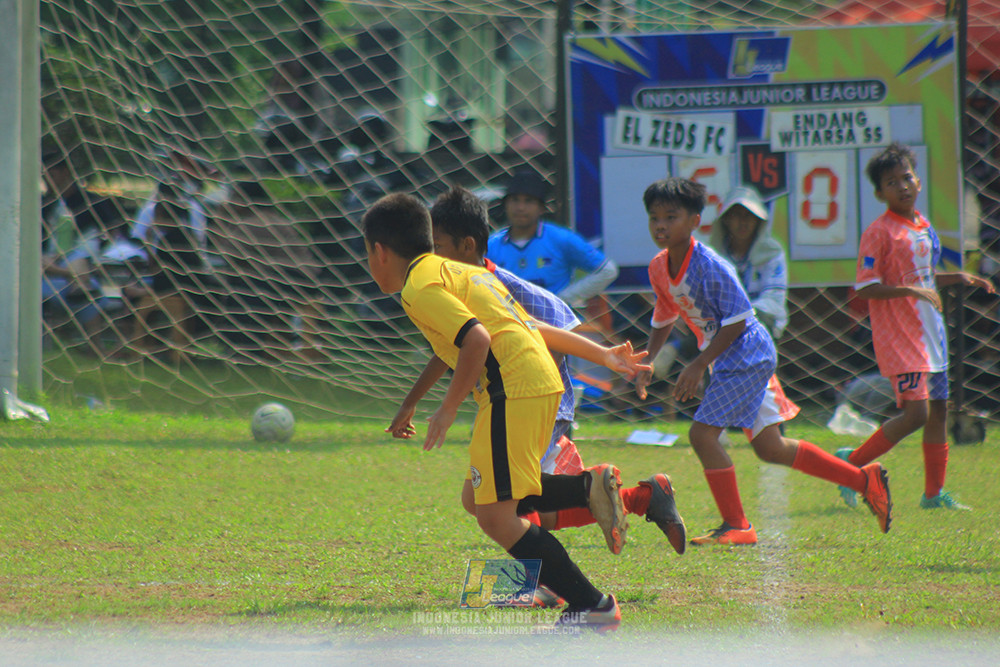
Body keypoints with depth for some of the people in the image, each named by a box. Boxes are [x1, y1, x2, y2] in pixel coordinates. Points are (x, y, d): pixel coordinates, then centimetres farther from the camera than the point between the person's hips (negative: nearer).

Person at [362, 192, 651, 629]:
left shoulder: (420, 287, -4)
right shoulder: (458, 271, 25)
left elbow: (476, 339, -19)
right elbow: (536, 328, 27)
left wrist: (448, 409, -11)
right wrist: (603, 355, 30)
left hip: (512, 390, -10)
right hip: (544, 382, 10)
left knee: (496, 517, -8)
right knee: (479, 495, 17)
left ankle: (592, 607, -10)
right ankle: (590, 488, 1)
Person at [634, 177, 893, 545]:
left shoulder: (709, 266, -23)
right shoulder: (659, 268, 2)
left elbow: (736, 321, -21)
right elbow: (664, 319, 18)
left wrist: (698, 365, -23)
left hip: (747, 355, -9)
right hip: (728, 360, 9)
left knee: (702, 433, -17)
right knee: (769, 448, 12)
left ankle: (736, 526, -6)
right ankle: (865, 480, 23)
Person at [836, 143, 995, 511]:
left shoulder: (923, 227, 13)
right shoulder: (878, 233, -12)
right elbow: (866, 289, -18)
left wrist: (956, 278, 12)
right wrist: (913, 290, -26)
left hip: (930, 334, 8)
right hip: (900, 338, -8)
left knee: (938, 410, 11)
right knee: (915, 413, -17)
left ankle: (934, 493, 20)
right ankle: (852, 462, -3)